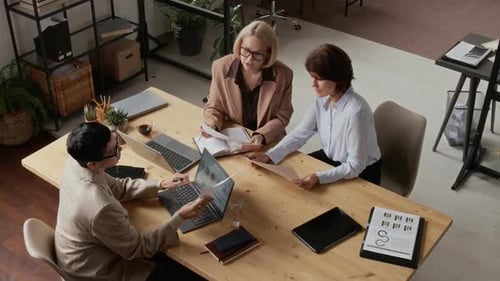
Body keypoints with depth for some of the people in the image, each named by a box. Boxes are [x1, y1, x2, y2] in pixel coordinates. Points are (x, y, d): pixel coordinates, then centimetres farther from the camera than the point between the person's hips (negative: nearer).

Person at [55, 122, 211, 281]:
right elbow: (138, 249, -24)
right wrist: (180, 217, -23)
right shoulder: (101, 208, -41)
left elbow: (117, 187, 3)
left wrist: (161, 185, -7)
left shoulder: (77, 162, -16)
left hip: (85, 254, 7)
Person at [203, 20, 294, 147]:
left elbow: (281, 117, -1)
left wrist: (261, 136, -19)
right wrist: (211, 125, -15)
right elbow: (214, 107, 6)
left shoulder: (283, 75, -10)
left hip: (267, 143, 1)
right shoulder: (221, 67, -7)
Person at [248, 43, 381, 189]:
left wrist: (319, 178, -39)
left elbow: (355, 167, -27)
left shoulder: (356, 111, -32)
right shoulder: (322, 98, -10)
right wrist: (269, 155, -14)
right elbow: (300, 133, -2)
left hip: (360, 174, -7)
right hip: (330, 158, 7)